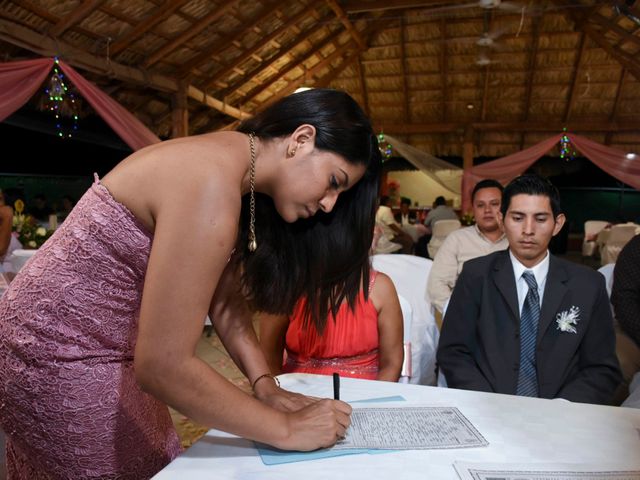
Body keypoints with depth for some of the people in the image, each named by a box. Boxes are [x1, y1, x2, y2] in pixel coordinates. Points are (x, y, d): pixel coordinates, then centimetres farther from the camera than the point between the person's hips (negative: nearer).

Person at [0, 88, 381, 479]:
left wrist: (266, 385, -8)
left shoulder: (226, 168, 1)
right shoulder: (210, 187, -30)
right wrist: (286, 429, -22)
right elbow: (163, 366, -31)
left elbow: (225, 296, 1)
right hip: (62, 362, -9)